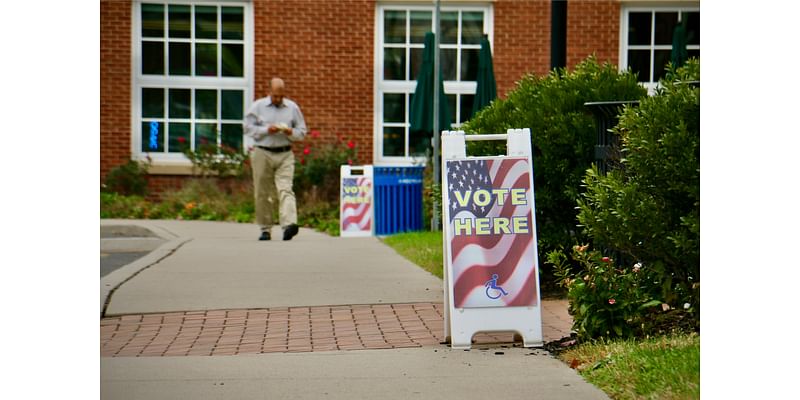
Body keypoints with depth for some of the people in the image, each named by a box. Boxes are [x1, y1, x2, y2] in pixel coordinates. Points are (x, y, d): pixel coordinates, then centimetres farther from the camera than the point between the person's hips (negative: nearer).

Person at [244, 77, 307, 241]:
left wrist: (290, 132, -9)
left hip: (285, 155, 0)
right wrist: (267, 130, -12)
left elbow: (302, 132, 12)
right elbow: (248, 127, 1)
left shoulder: (292, 107, 10)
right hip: (262, 154, 0)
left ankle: (289, 224, -30)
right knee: (263, 194, 4)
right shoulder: (258, 106, 6)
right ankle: (265, 229, 14)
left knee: (285, 189, -16)